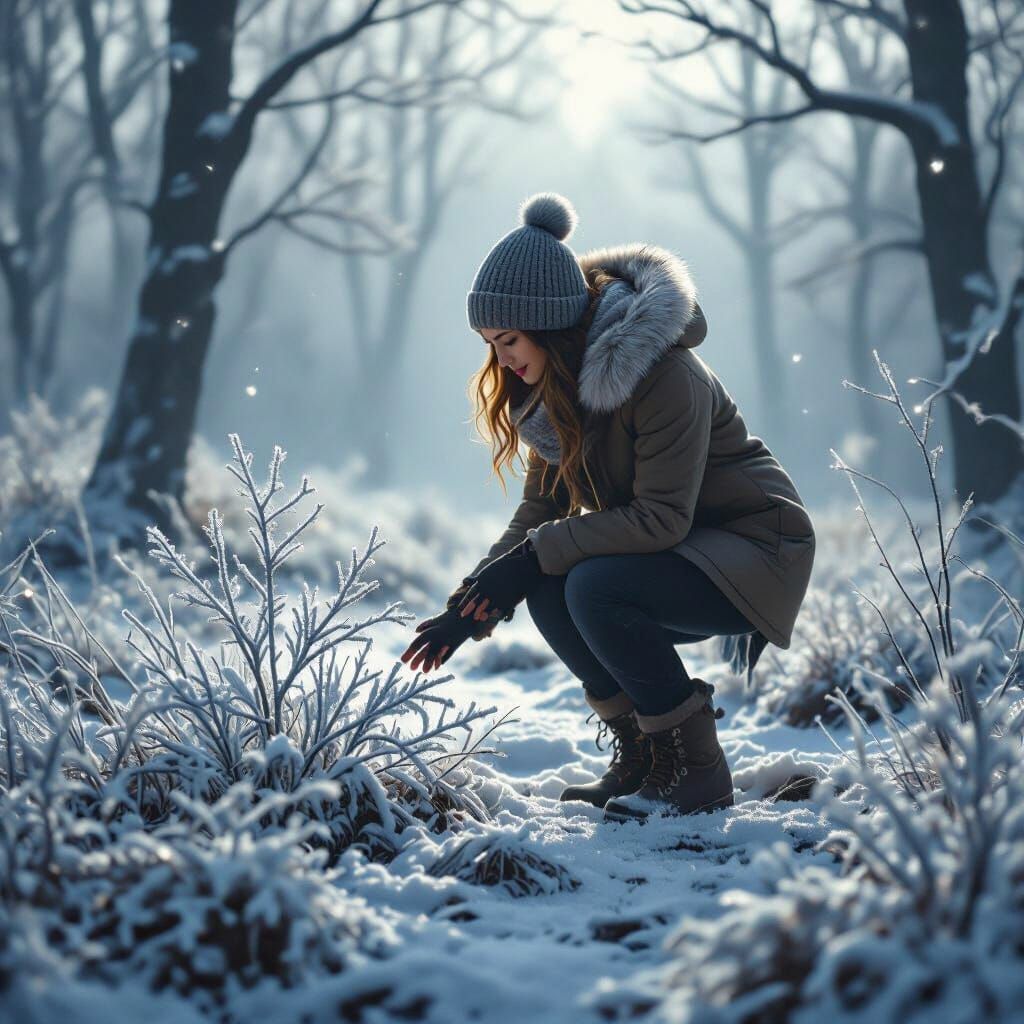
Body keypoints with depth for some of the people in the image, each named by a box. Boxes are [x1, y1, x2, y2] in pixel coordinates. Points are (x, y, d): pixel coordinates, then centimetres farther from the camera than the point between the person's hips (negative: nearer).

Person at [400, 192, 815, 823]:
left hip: (755, 547, -8)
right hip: (679, 551, 8)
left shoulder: (663, 373, -26)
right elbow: (541, 509, 3)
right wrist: (470, 608, -8)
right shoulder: (559, 384, -1)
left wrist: (536, 554, -26)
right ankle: (640, 755, 0)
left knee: (594, 586, -29)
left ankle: (698, 770, -15)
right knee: (547, 590, -16)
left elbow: (660, 518, -28)